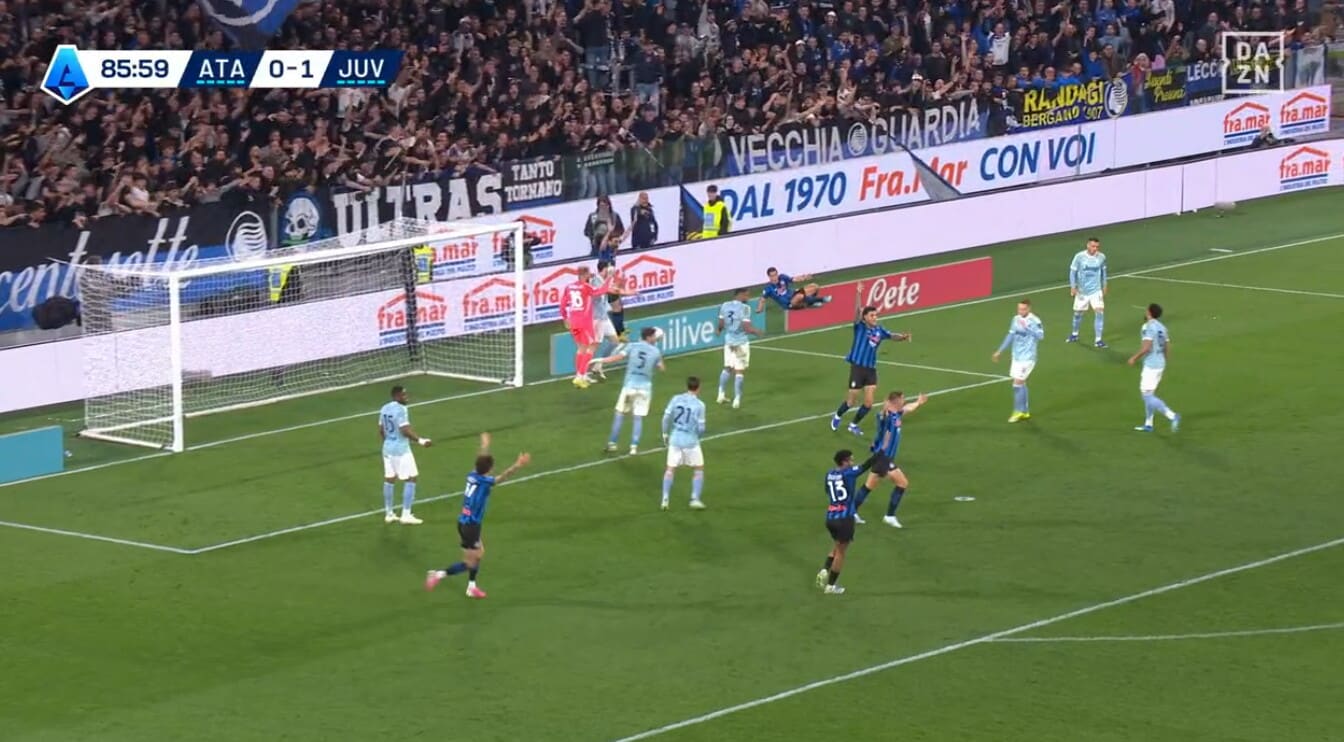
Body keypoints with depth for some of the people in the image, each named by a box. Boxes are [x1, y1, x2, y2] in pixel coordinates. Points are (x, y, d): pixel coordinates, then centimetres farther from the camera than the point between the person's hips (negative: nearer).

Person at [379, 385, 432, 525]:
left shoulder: (384, 409, 7)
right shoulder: (401, 409, -19)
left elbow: (381, 431, 14)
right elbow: (405, 430, -25)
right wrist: (420, 440, -21)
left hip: (387, 447, 9)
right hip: (401, 449, -9)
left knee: (389, 479, 14)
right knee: (410, 479, -1)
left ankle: (388, 514, 19)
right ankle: (406, 515, -4)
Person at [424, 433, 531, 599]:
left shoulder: (473, 476, 1)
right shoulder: (483, 482, -21)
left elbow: (481, 460, 21)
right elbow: (501, 477, -38)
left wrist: (485, 445, 40)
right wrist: (516, 466, -52)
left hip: (463, 522, 9)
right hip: (471, 527, -9)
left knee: (479, 553, 23)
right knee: (470, 563, 2)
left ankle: (471, 587, 32)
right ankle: (439, 574, -2)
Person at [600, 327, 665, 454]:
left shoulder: (632, 346, -2)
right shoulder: (655, 351, 1)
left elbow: (618, 357, -12)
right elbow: (661, 368, 12)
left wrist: (600, 360, -8)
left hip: (630, 385, 0)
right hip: (645, 387, 0)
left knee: (620, 414, 12)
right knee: (638, 417, 5)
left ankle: (612, 443, 12)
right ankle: (634, 446, -2)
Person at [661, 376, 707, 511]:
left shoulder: (675, 399, -1)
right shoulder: (699, 405, -11)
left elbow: (666, 418, -1)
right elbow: (701, 428, -10)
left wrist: (665, 434, 13)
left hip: (675, 439, 3)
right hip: (691, 441, -3)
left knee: (670, 469, 12)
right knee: (699, 469, 13)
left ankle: (665, 498, 5)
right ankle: (695, 499, 5)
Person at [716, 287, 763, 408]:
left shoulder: (725, 306, -1)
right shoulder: (745, 308, -17)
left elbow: (721, 324, 6)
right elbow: (747, 328, -19)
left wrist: (719, 330, 29)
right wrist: (757, 332, 0)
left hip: (728, 340, 5)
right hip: (741, 342, -5)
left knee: (728, 368, 21)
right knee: (739, 371, 1)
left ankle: (721, 394, 24)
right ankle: (737, 399, 0)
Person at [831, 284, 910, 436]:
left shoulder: (879, 330, 5)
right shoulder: (860, 327, -8)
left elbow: (892, 336, 4)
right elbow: (858, 311, -21)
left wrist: (903, 337, -20)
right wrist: (858, 293, -37)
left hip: (871, 369, 4)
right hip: (857, 367, -4)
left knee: (868, 403, 2)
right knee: (851, 401, 5)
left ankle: (854, 425, 24)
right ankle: (837, 416, 35)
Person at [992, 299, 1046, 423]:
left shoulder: (1034, 321, -16)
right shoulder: (1016, 319, 7)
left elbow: (1041, 336, -32)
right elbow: (1010, 336, 18)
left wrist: (1027, 327, -39)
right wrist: (1000, 351, 20)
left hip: (1027, 358, -7)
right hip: (1016, 356, 7)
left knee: (1017, 383, -9)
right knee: (1020, 384, 13)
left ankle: (1018, 412, 2)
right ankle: (1025, 411, 23)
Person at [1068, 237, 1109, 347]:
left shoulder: (1101, 257, -6)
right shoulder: (1079, 257, -13)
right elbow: (1073, 271, -5)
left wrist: (1104, 285, 17)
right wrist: (1073, 287, -9)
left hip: (1096, 290, 0)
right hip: (1082, 291, 0)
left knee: (1099, 312, -14)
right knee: (1078, 312, 13)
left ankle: (1098, 339, -8)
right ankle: (1074, 334, 40)